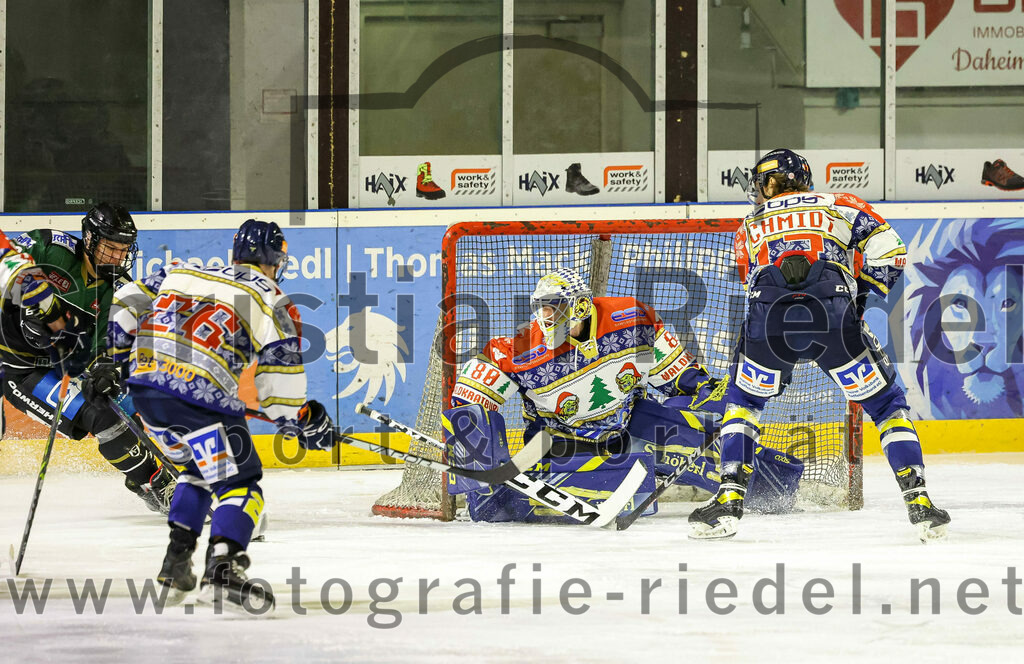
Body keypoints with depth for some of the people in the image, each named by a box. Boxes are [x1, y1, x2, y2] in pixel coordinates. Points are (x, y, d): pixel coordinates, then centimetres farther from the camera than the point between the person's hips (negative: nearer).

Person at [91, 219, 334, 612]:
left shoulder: (182, 274, 23)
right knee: (240, 483, 0)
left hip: (145, 388, 6)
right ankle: (221, 569, -22)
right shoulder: (269, 301, 7)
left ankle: (176, 561, 21)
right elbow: (279, 371, -2)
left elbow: (127, 304, 21)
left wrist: (117, 358, 32)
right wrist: (304, 420, 9)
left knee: (198, 471, 28)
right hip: (200, 396, -6)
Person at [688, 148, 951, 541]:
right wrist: (862, 292, 28)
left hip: (769, 319, 1)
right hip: (833, 315, -1)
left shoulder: (750, 229, 33)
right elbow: (888, 252, 14)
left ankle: (729, 498, 15)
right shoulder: (840, 206, 28)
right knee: (886, 404, 15)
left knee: (742, 399, 27)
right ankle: (918, 502, 3)